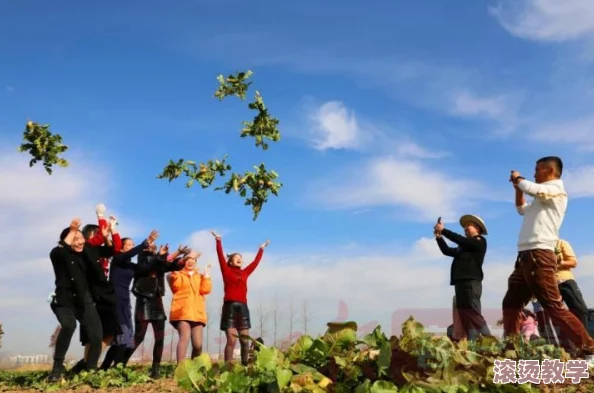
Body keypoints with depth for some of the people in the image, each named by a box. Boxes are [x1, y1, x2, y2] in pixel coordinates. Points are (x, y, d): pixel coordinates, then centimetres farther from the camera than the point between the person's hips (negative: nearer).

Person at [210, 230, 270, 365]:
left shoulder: (245, 273, 17)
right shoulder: (227, 271, 7)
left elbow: (255, 262, 26)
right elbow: (221, 257, 0)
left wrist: (261, 249, 32)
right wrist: (218, 241, -4)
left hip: (243, 308, 5)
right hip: (230, 307, -4)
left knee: (245, 340, 2)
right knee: (231, 340, -11)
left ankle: (245, 366, 7)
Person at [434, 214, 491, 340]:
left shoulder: (480, 241, 3)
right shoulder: (464, 246, 23)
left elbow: (460, 240, -10)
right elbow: (447, 251, 24)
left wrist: (443, 230, -5)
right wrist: (439, 237, 12)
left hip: (471, 283, -8)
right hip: (461, 283, 8)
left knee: (473, 315, -14)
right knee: (465, 317, 1)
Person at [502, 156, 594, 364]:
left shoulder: (556, 189, -2)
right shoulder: (542, 196, 24)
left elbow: (532, 188, -21)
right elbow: (522, 209, 39)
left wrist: (518, 178, 0)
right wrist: (518, 188, 26)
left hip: (539, 256, -10)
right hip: (525, 257, 10)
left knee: (554, 307, -12)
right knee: (510, 304, 10)